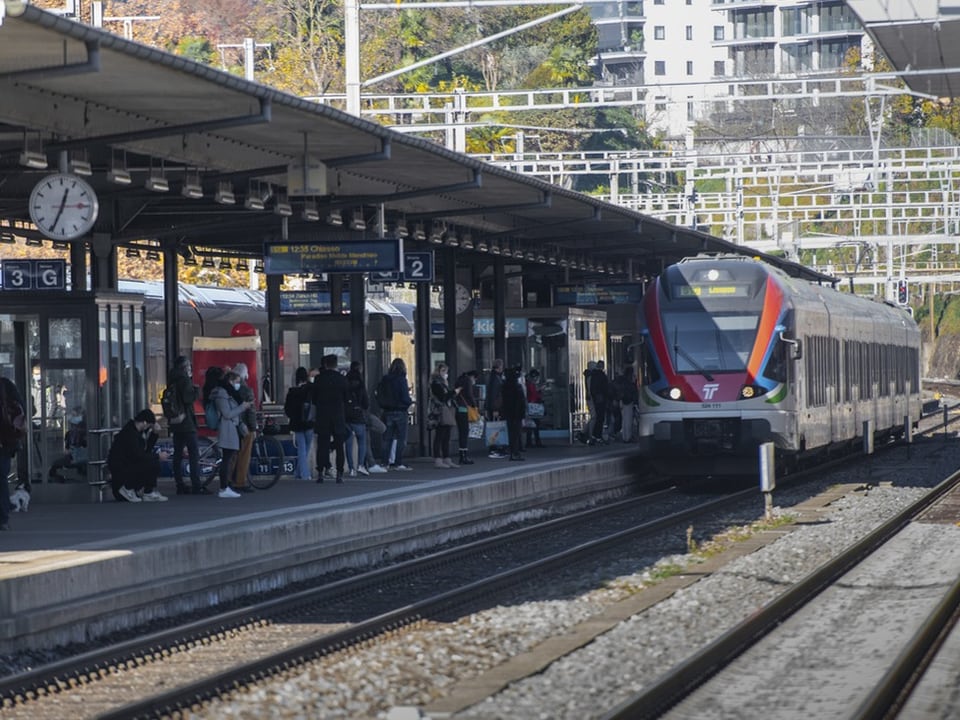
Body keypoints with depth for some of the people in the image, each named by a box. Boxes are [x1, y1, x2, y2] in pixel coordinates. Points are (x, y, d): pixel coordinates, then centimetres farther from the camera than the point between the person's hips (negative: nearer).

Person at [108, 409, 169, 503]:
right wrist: (158, 456, -15)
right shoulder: (129, 432, -19)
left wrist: (155, 434, 7)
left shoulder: (135, 431, 12)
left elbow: (146, 449, 15)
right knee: (153, 463, -20)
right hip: (120, 469, -10)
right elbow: (137, 455, -25)